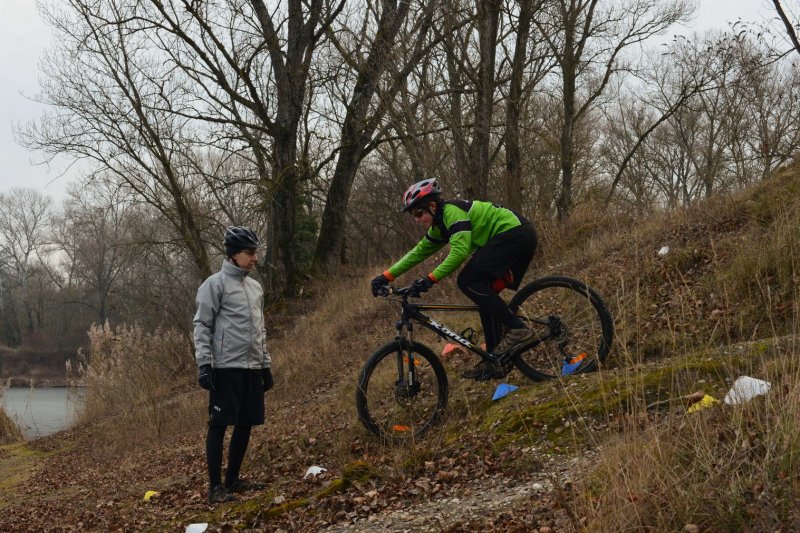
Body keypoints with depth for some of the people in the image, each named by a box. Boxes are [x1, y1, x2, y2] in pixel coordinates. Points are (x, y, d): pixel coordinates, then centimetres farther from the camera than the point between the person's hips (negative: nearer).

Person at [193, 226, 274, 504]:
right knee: (219, 425, -4)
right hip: (226, 368, -7)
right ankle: (215, 486, -1)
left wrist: (266, 365, 20)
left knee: (245, 424, 10)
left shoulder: (255, 287, 17)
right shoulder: (215, 284, -6)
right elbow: (202, 326, -9)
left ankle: (233, 479, 21)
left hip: (252, 369, 7)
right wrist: (204, 365, -15)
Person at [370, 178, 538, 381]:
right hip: (521, 236, 10)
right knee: (485, 295, 8)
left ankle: (517, 329, -18)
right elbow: (418, 252, 20)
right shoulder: (439, 226, 16)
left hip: (514, 233, -10)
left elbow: (459, 251, -25)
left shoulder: (452, 211, -14)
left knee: (468, 281, -16)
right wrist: (386, 276, 13)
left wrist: (430, 279, -28)